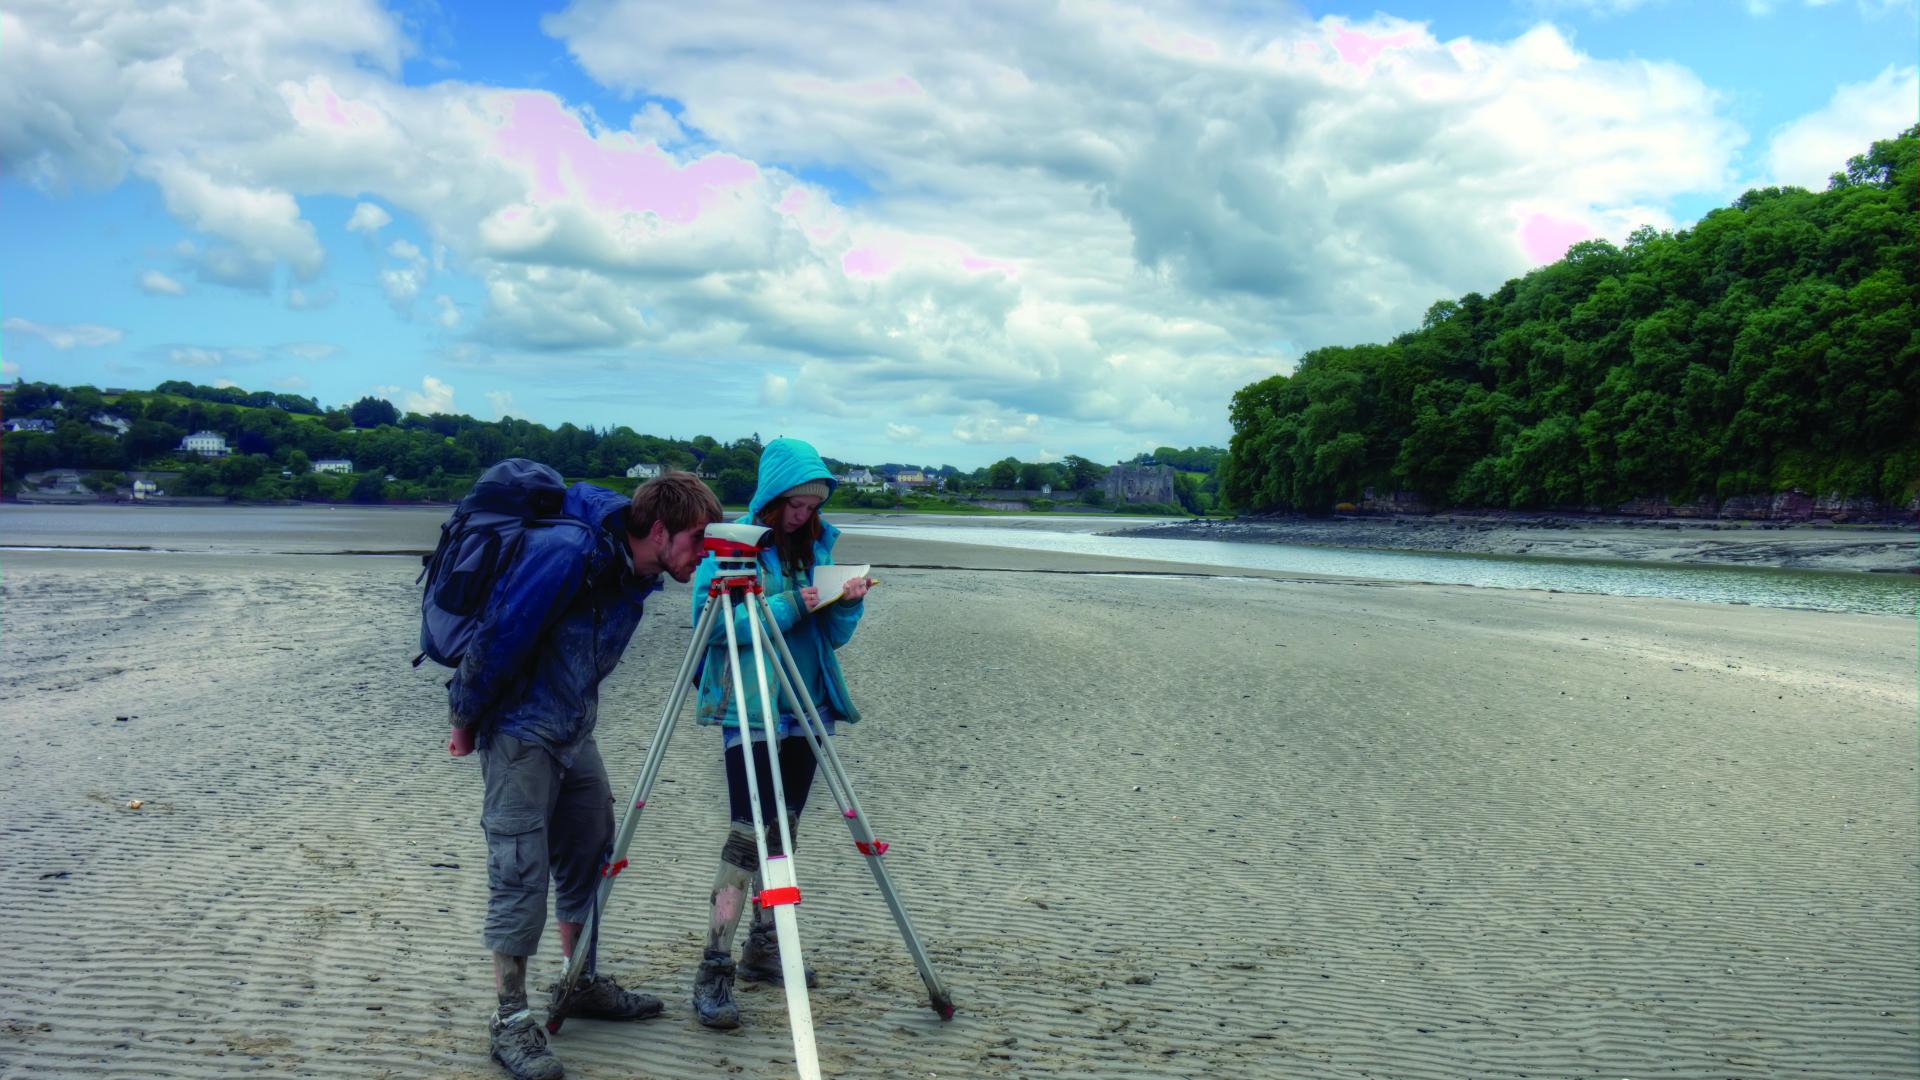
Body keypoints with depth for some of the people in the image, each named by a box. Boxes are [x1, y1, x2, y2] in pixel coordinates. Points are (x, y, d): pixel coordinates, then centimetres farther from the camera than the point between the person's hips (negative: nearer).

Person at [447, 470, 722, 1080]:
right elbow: (501, 635, -21)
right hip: (519, 731, -8)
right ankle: (510, 1020, 4)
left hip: (574, 731, 9)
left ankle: (583, 985, 28)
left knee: (588, 857, 14)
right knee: (520, 869, -6)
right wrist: (467, 721, -11)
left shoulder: (634, 574, 3)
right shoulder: (568, 552, -25)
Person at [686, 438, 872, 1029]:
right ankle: (714, 970, -7)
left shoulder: (818, 545, 10)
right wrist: (786, 608, -22)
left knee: (782, 828, 12)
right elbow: (713, 621, -16)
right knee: (748, 832, -11)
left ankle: (763, 948, 24)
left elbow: (833, 634, 10)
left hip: (804, 709, 6)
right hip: (749, 711, -6)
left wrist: (848, 604, -11)